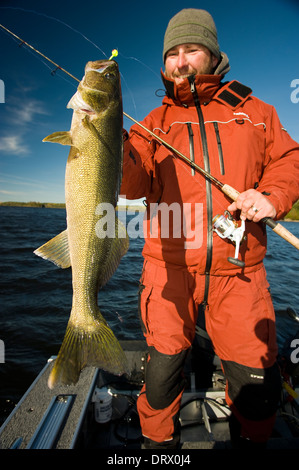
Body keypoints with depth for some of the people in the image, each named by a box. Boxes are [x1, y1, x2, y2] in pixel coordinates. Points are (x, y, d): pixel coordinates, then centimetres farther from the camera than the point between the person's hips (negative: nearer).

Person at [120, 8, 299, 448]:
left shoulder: (253, 111, 15)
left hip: (238, 268, 1)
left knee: (257, 381, 10)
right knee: (162, 368, 11)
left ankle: (251, 441, 44)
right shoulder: (153, 123, 12)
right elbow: (133, 185, -1)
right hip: (170, 267, 0)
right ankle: (159, 443, 42)